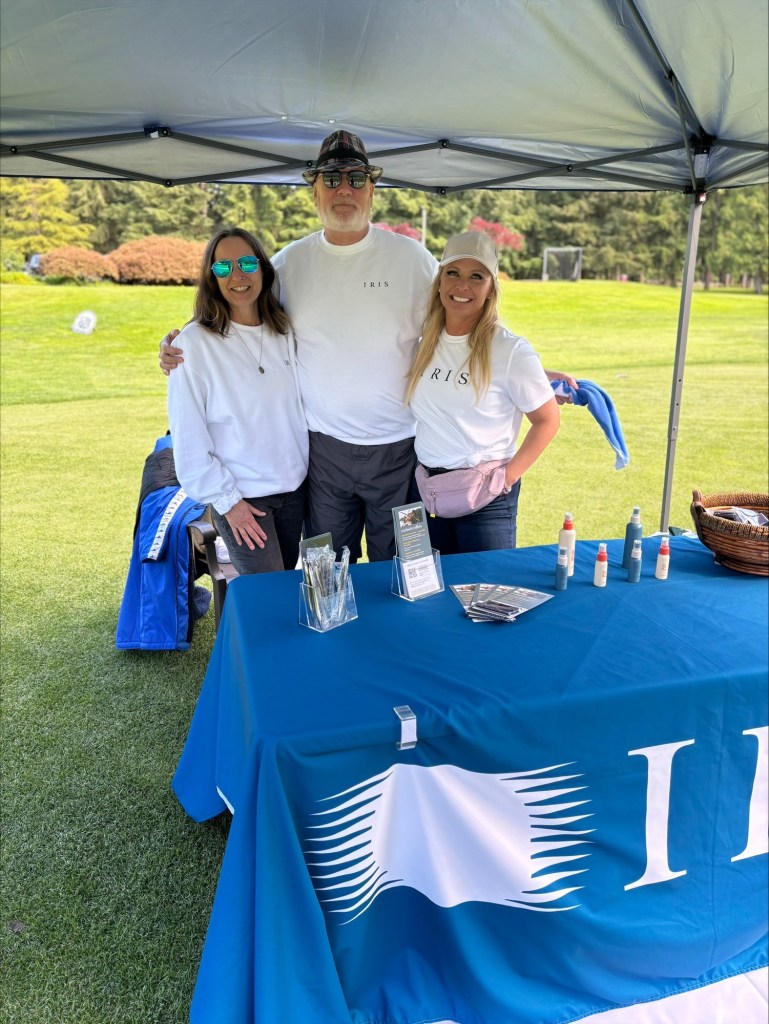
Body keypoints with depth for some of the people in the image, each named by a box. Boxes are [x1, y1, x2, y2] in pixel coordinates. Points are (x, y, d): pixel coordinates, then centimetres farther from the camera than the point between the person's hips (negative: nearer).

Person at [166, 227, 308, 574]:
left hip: (294, 488, 5)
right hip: (242, 498, -5)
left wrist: (308, 467, 6)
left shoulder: (284, 331, 3)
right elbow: (188, 435, -12)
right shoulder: (195, 342, -14)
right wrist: (226, 500, -11)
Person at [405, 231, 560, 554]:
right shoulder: (424, 340, 2)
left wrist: (509, 476, -11)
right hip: (425, 489, 5)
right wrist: (424, 474, 4)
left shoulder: (511, 350, -13)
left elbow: (547, 420, -5)